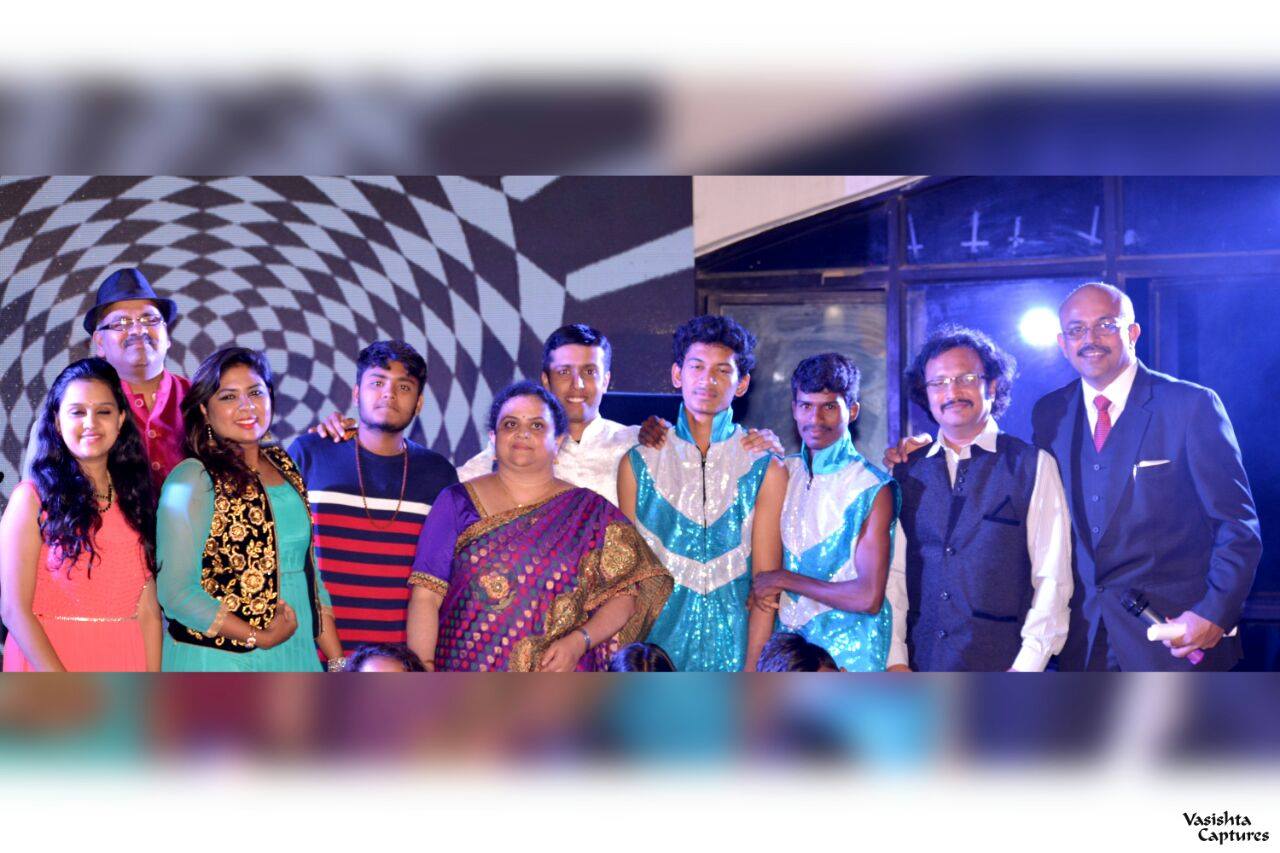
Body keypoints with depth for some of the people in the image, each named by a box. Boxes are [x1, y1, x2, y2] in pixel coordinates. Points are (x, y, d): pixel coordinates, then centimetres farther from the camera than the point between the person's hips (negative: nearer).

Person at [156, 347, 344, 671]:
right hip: (218, 658, -6)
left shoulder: (285, 468, 9)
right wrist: (261, 638, -15)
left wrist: (338, 663, 7)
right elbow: (176, 590, -15)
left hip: (294, 655, 6)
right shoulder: (191, 480, -10)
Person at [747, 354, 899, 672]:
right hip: (786, 637, 5)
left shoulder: (874, 489, -13)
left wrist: (785, 580, -12)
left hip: (847, 650, -5)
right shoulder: (784, 472, 4)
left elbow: (868, 598, -18)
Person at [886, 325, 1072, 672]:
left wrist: (1026, 667, -12)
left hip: (1002, 664, -2)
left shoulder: (1034, 466, 0)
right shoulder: (907, 471, 9)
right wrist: (895, 660, 0)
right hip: (920, 668, 3)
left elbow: (1052, 579, -5)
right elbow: (893, 572, 7)